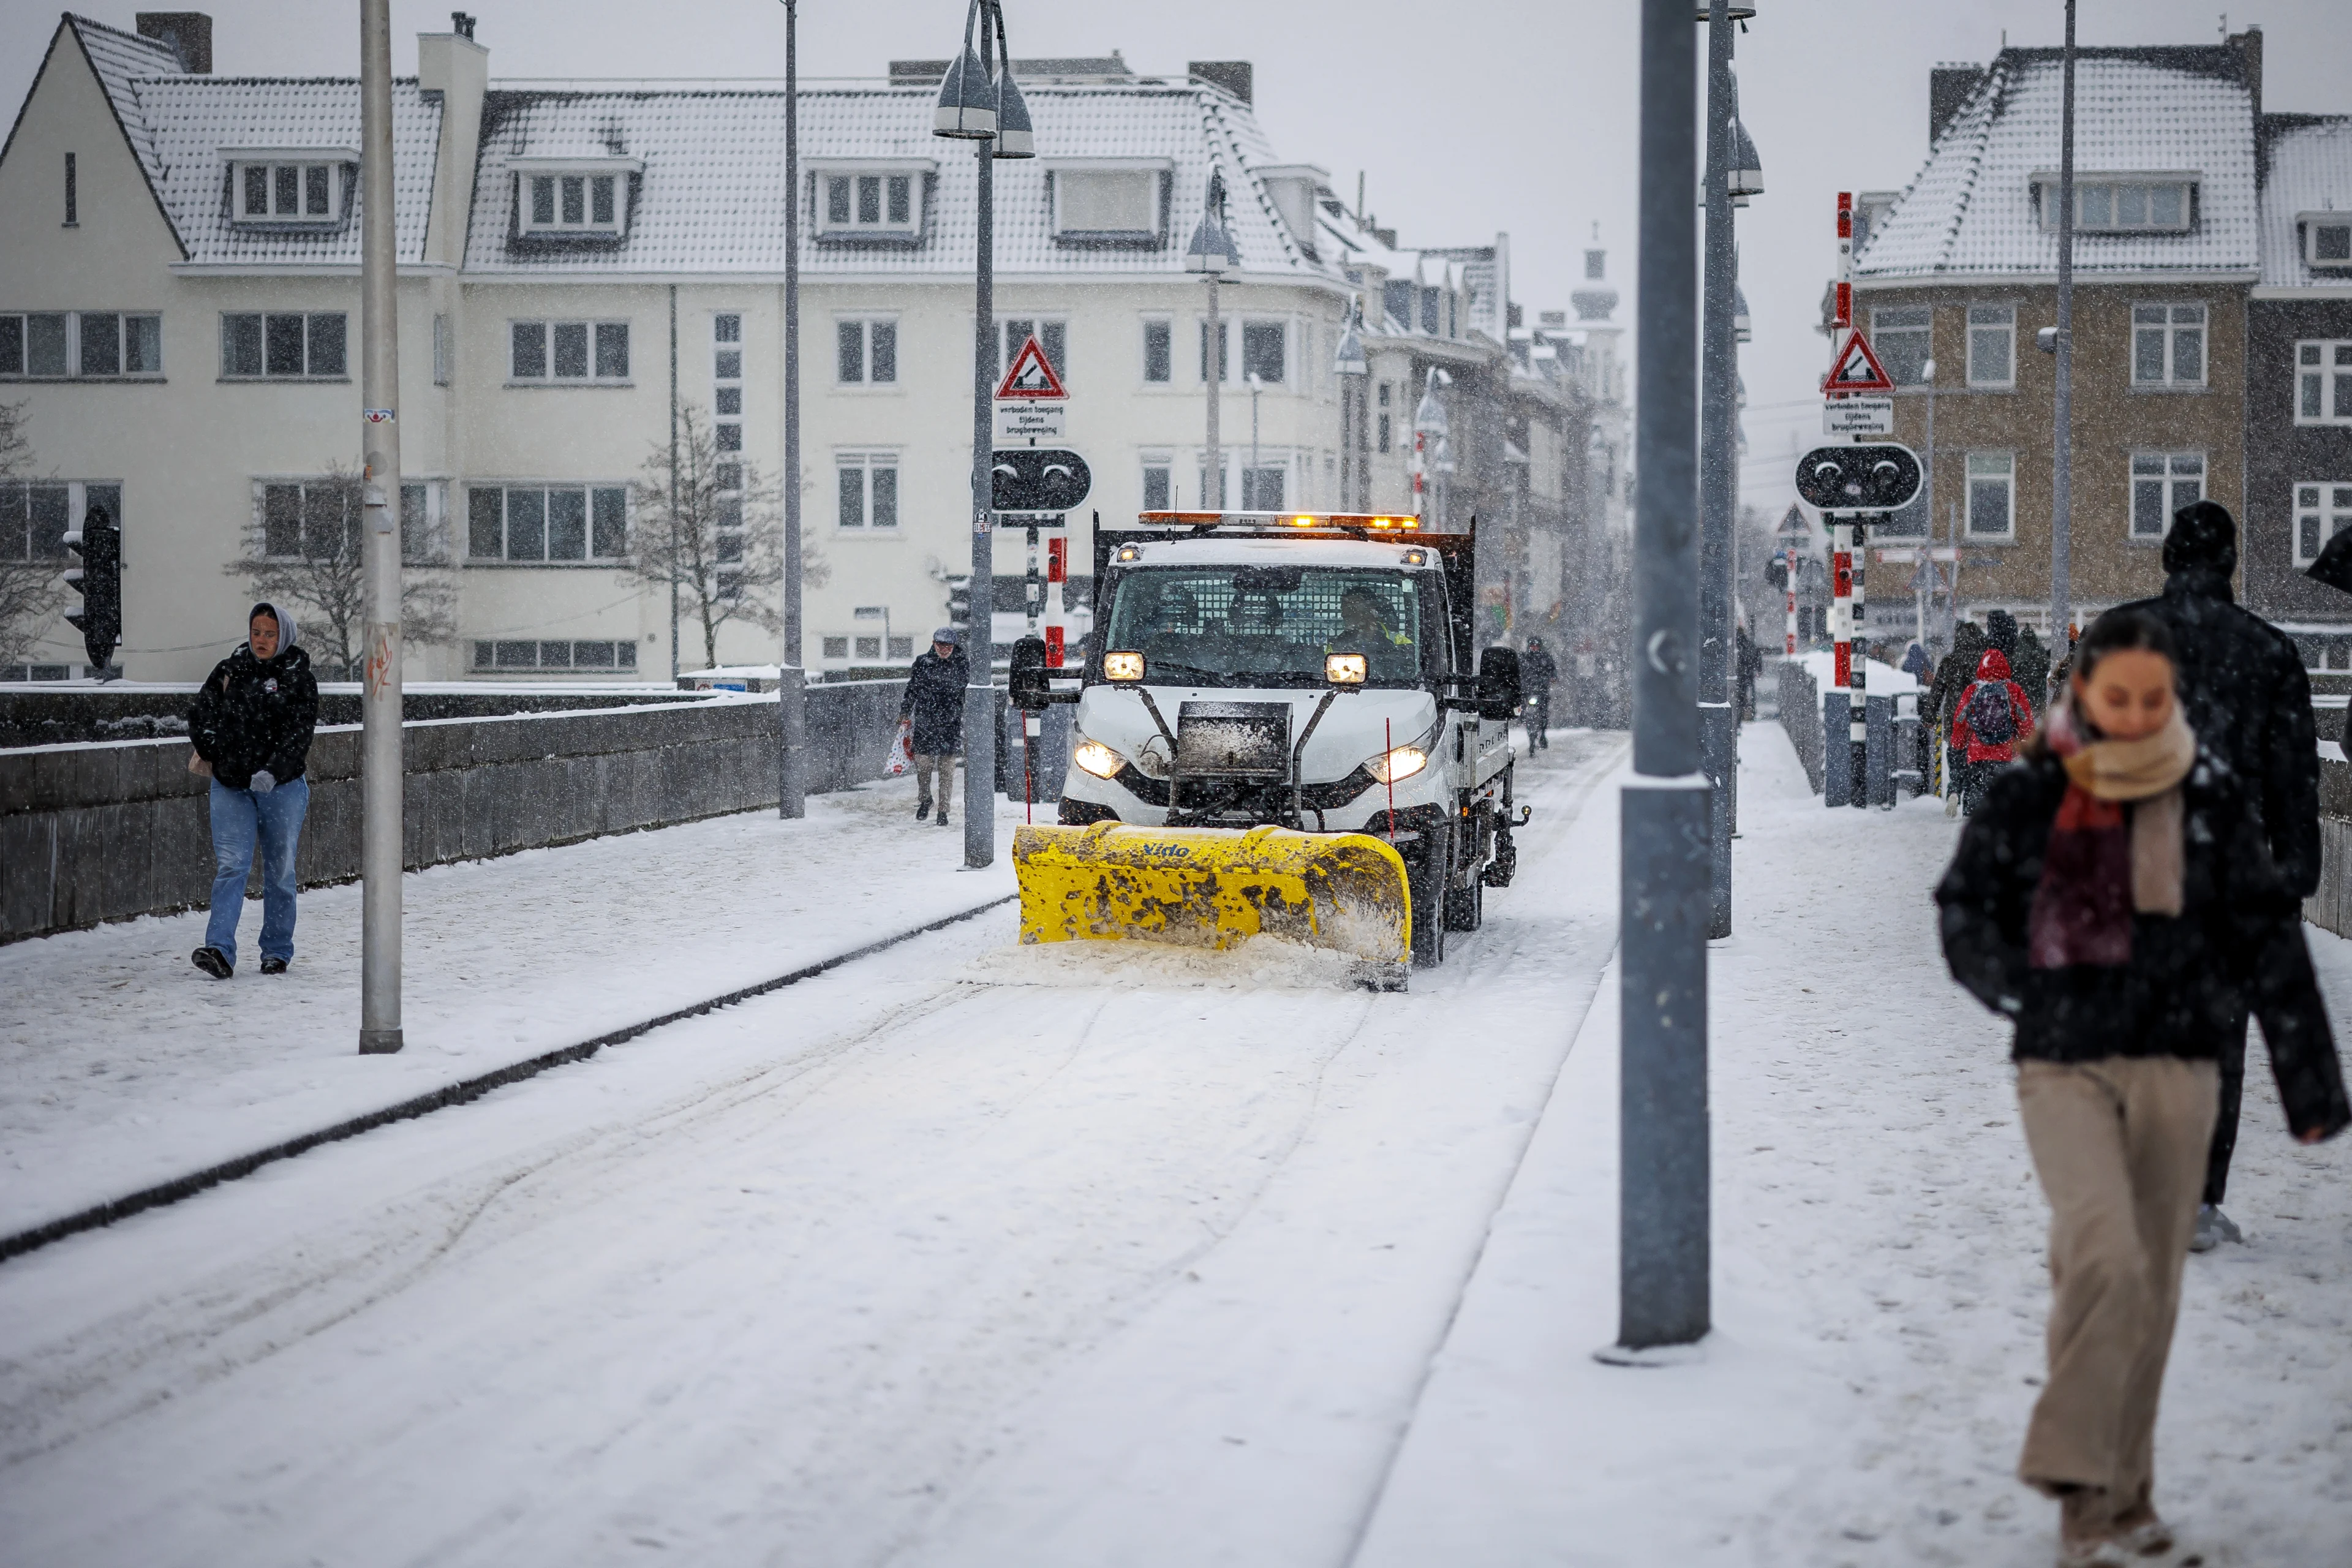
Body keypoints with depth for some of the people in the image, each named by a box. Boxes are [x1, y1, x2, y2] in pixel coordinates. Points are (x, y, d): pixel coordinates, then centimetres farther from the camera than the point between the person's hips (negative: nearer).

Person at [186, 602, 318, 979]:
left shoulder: (299, 679, -2)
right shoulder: (228, 672, 7)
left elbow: (299, 734, -12)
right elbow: (200, 717, 13)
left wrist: (273, 772, -24)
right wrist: (215, 754, 1)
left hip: (282, 788, -2)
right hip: (230, 786, 2)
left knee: (280, 871, 7)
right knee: (230, 865, -11)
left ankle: (277, 952, 19)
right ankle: (220, 950, -22)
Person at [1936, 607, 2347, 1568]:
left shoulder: (2211, 797, 3)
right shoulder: (2029, 796, -1)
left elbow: (2269, 943, 5)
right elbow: (1965, 913, 11)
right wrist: (2031, 993, -3)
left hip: (2175, 1067, 2)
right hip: (2063, 1069, -2)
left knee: (2150, 1289, 8)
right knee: (2104, 1257, -21)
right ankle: (2083, 1486, -12)